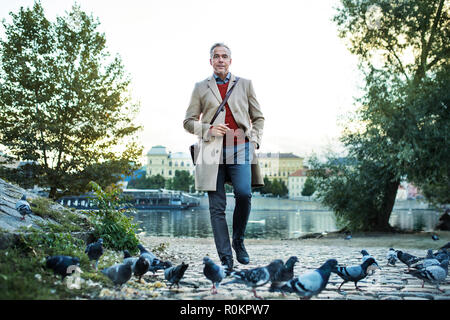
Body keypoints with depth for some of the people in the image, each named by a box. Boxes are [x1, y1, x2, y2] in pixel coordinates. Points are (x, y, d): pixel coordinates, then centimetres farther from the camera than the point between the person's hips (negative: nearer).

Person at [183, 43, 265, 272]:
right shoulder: (201, 88, 14)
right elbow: (189, 121, 13)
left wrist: (254, 140, 4)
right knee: (217, 207, -3)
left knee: (244, 193, -20)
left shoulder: (245, 84, 16)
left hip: (240, 149, 0)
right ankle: (225, 258, 3)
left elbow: (258, 117, 20)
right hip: (213, 151, 0)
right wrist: (210, 129, -5)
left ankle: (239, 240, 6)